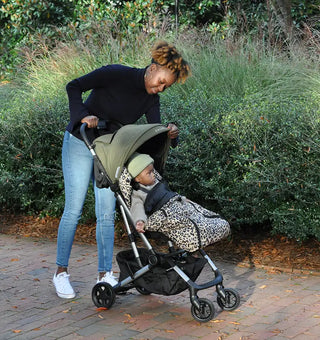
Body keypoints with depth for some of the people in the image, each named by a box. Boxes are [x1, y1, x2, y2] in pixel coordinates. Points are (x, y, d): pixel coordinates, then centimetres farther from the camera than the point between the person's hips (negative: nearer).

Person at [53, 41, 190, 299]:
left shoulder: (151, 99, -3)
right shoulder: (117, 74, -20)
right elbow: (74, 87, -18)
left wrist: (170, 134, -31)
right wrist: (83, 116, -32)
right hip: (80, 143, -5)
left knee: (107, 213, 1)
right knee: (74, 209, -4)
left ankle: (105, 274, 8)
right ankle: (61, 272, 7)